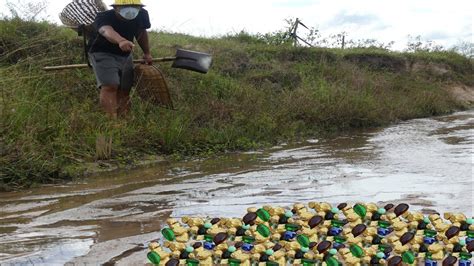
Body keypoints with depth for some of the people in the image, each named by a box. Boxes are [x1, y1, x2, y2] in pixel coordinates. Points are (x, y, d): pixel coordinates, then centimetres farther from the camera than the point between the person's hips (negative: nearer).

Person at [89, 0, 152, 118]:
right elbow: (107, 31, -52)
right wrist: (121, 41, -73)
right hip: (103, 54, -5)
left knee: (125, 89, 9)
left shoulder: (141, 15, -14)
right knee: (110, 86, -23)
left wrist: (147, 53, 13)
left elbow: (141, 33, 6)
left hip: (125, 55, 5)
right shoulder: (104, 17, -29)